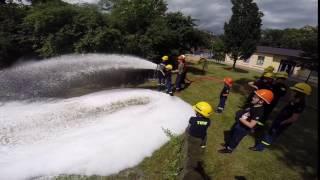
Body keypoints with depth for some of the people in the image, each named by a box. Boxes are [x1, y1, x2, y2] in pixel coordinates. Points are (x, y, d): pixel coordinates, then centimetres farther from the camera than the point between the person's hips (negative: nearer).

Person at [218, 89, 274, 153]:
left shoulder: (259, 112, -33)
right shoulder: (253, 105, -7)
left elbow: (251, 125, -33)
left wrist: (240, 118, -28)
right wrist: (239, 113, -7)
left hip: (243, 129, -8)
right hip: (239, 123, 8)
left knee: (235, 139, 16)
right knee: (231, 134, 28)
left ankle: (229, 149, 42)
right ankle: (227, 144, 55)